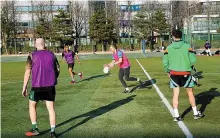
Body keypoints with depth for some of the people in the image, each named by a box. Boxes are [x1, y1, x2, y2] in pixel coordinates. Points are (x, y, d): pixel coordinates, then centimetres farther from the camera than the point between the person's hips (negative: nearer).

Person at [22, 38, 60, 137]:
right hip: (50, 86, 2)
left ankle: (35, 129, 15)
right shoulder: (52, 55, 8)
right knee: (51, 108, 6)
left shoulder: (32, 56, -1)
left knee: (32, 105, 18)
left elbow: (27, 72, -7)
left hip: (37, 86, -2)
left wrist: (24, 87, -3)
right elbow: (58, 70, 11)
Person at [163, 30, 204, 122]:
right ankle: (195, 113, 24)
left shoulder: (168, 48, -2)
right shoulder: (187, 47, -6)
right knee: (190, 93, 14)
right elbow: (193, 60, -10)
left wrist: (168, 71, 11)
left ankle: (176, 116, 7)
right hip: (185, 73, -1)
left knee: (175, 94, 6)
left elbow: (165, 62, -3)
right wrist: (187, 66, 9)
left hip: (174, 73, 1)